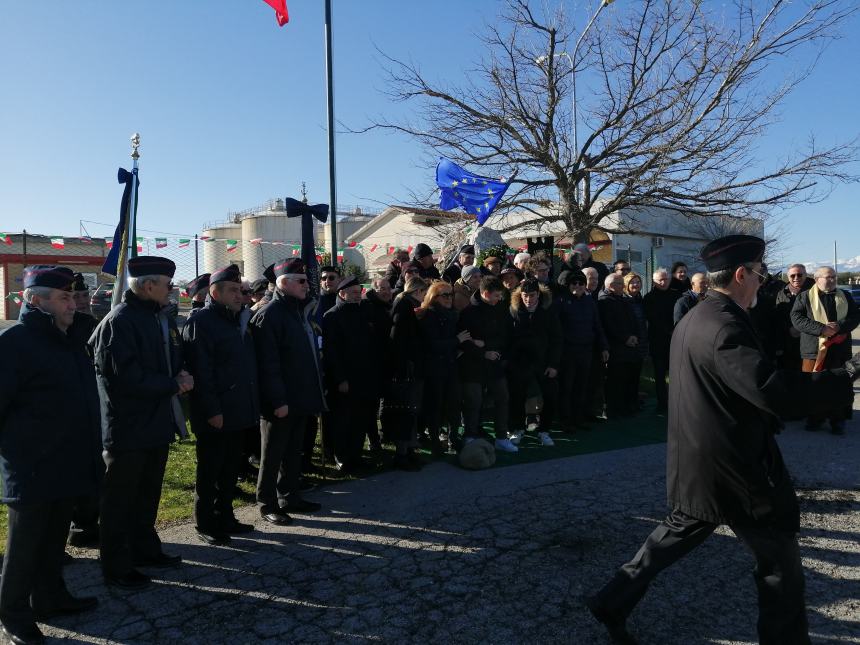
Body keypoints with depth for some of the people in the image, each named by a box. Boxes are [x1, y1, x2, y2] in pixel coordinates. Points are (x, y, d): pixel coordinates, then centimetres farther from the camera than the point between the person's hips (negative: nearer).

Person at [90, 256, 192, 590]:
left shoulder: (164, 318, 10)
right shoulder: (119, 322, -18)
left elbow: (174, 359, 18)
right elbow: (127, 377, -24)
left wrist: (182, 375, -5)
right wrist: (174, 385, -16)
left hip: (157, 422, 9)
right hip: (128, 428, -9)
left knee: (148, 495, 21)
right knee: (120, 500, 6)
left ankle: (145, 550, 37)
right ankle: (116, 568, 20)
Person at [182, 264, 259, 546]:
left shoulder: (240, 320, 14)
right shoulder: (200, 321, -12)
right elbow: (201, 371, -19)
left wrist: (252, 405, 14)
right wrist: (212, 410, -21)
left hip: (240, 412, 8)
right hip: (215, 416, -8)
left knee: (230, 469, 17)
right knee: (210, 470, 6)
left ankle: (225, 517, 30)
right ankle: (206, 524, 19)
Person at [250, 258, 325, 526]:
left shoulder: (299, 311, 14)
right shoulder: (269, 315, -15)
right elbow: (268, 363, -20)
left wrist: (315, 393, 14)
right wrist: (278, 401, -22)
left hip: (300, 400, 9)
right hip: (280, 403, -9)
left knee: (293, 451, 17)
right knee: (272, 455, 5)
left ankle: (289, 496, 30)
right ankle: (267, 504, 18)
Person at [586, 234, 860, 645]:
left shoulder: (695, 319, 10)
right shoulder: (724, 325, -23)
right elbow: (773, 391, -33)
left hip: (698, 463, 10)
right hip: (731, 466, -10)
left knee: (678, 533, 22)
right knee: (780, 559, 10)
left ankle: (612, 602, 27)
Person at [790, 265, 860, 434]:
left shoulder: (845, 296, 14)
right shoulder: (804, 297, 3)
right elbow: (796, 318, -8)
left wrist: (840, 326, -14)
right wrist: (821, 329, -18)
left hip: (839, 349, 2)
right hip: (814, 349, -2)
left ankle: (838, 420, 17)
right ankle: (814, 418, 14)